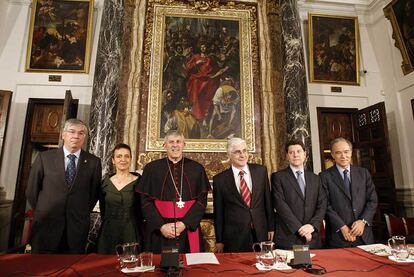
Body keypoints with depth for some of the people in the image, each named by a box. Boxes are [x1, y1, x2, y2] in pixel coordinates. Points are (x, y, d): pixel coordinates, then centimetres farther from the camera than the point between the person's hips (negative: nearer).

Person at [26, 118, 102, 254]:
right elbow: (32, 189, 6)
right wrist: (42, 211, 9)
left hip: (77, 228, 0)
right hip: (46, 224, 0)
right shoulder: (44, 157, -1)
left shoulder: (93, 162, -2)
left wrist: (82, 214, 7)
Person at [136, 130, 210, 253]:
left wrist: (185, 224, -11)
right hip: (159, 231, 0)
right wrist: (161, 225, -11)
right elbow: (145, 201, -1)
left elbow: (202, 199, -2)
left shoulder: (196, 168, 1)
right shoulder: (151, 168, 1)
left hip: (189, 230, 1)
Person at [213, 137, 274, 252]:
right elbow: (218, 212, 0)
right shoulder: (219, 179, -6)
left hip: (261, 234, 2)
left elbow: (268, 200, 6)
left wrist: (270, 227, 8)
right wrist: (219, 240, 3)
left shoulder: (261, 171, 0)